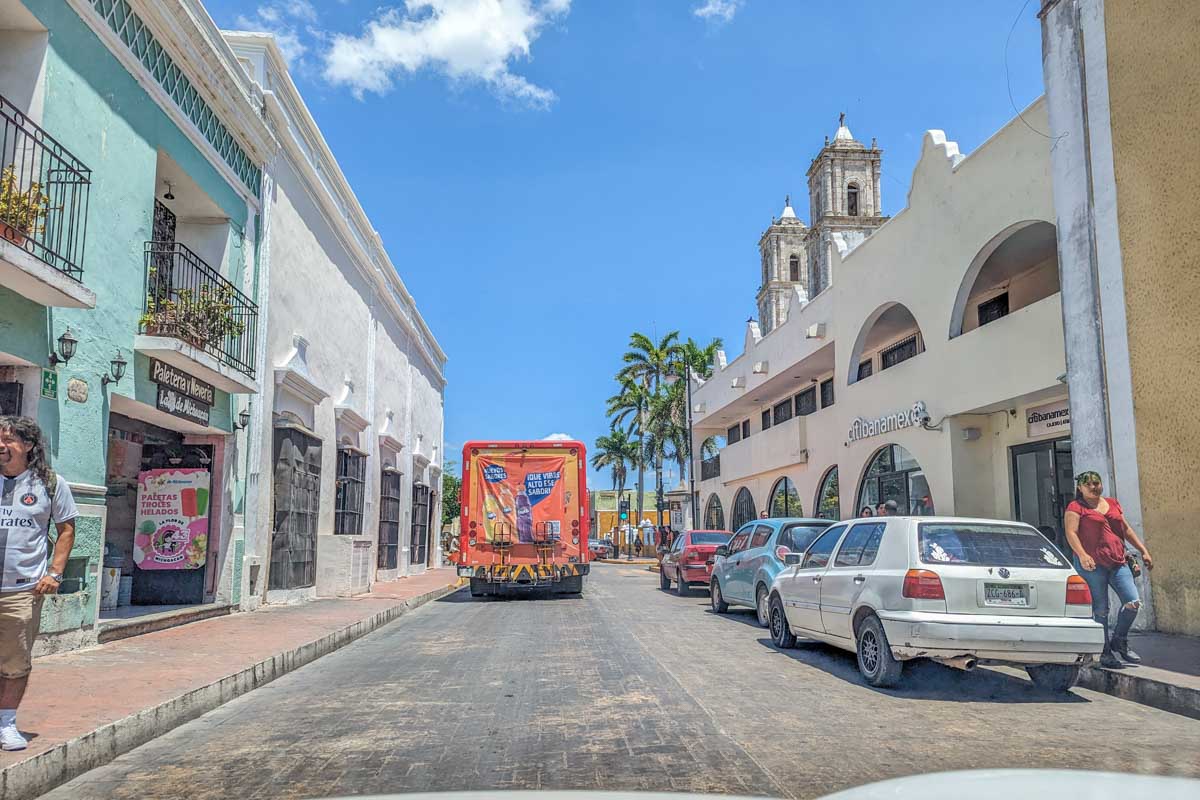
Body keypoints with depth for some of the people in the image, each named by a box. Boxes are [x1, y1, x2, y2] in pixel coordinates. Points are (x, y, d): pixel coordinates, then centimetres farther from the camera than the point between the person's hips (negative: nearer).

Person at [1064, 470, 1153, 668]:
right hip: (1092, 565, -5)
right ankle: (1105, 653, 10)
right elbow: (1071, 533, -11)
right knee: (1100, 610, -2)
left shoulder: (1113, 504, 19)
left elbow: (1126, 529, 26)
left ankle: (1119, 641, 18)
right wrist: (1082, 555, -25)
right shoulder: (1075, 507, 0)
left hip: (1118, 563, 6)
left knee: (1133, 602, -5)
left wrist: (1143, 550, 21)